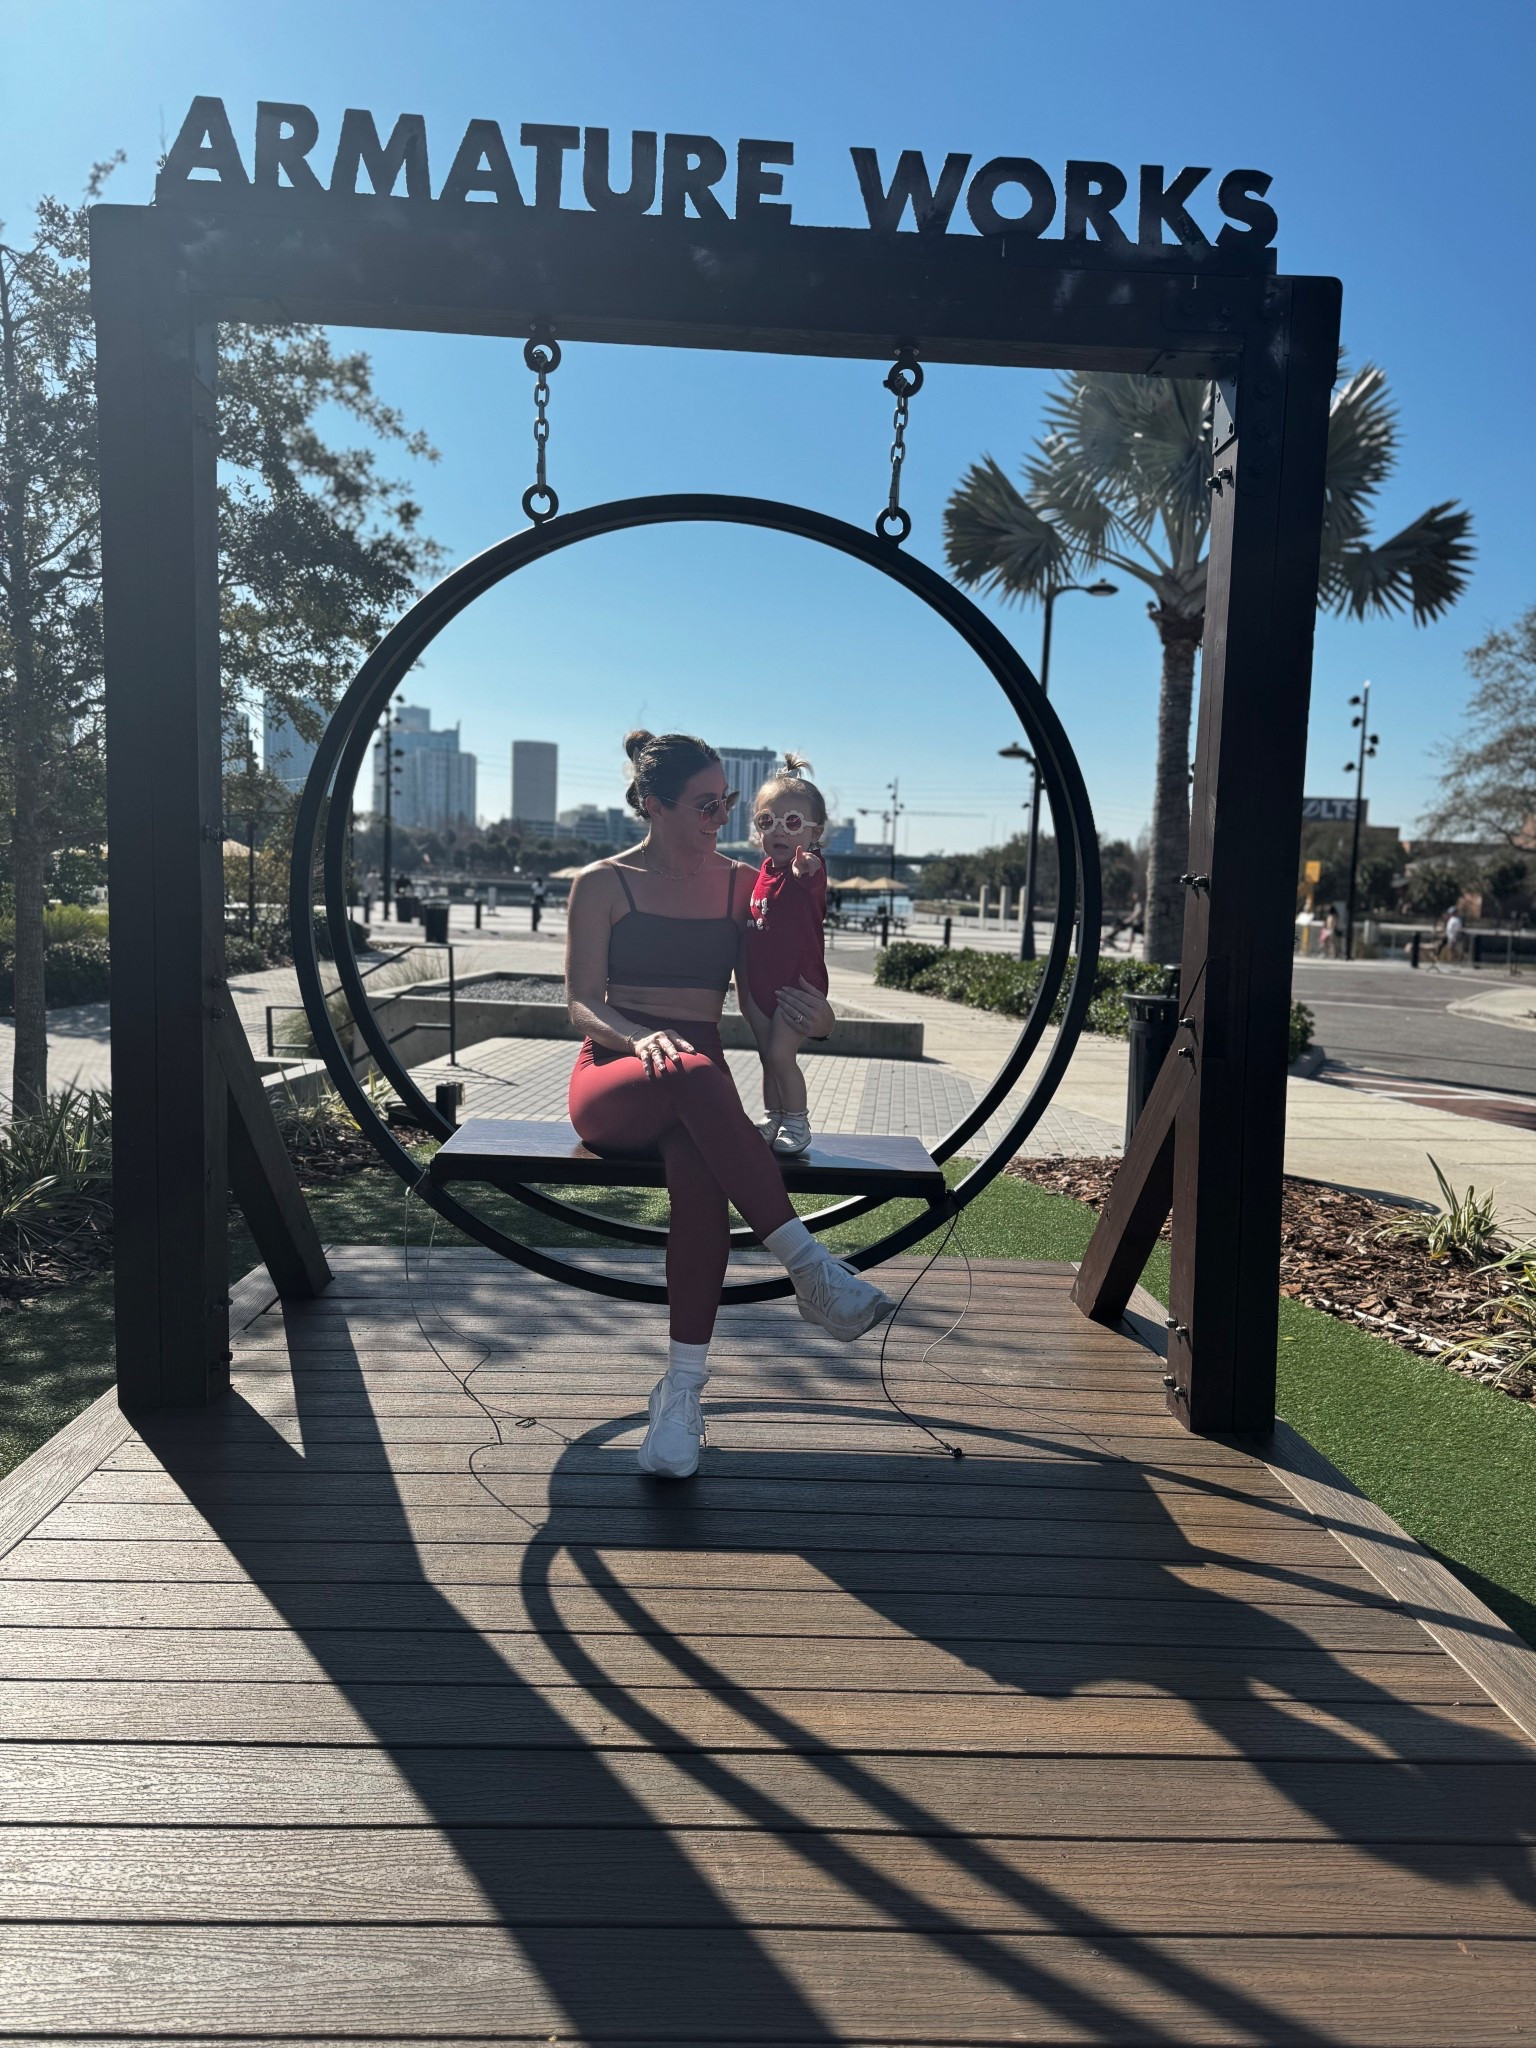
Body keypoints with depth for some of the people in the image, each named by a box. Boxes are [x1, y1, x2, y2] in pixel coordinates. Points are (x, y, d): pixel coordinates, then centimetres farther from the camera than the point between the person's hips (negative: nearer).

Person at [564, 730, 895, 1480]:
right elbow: (582, 1003, -2)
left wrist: (814, 1018, -11)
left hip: (698, 1084, 2)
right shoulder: (602, 884, 6)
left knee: (701, 1177, -36)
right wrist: (641, 1037, -24)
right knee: (695, 1074, -39)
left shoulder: (740, 885, 14)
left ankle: (682, 1390, -33)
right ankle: (809, 1265, -40)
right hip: (611, 1082, -2)